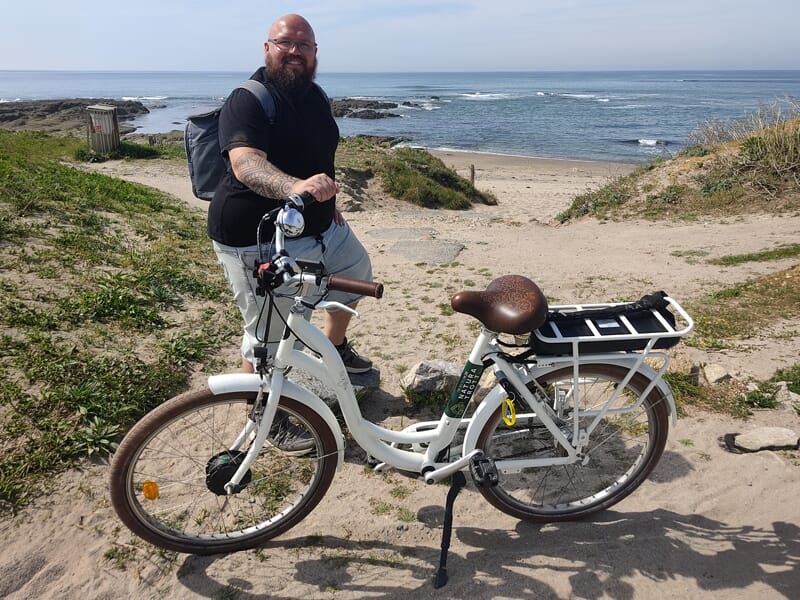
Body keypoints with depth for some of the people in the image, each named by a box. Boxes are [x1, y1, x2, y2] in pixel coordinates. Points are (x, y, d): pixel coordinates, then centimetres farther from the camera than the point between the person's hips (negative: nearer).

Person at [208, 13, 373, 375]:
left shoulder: (316, 96, 8)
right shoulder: (247, 101, -18)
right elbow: (246, 164, -36)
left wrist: (329, 203, 21)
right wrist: (294, 187, -54)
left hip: (319, 225, 9)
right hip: (258, 239, -9)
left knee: (357, 273, 26)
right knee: (267, 341, -4)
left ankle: (333, 347, 48)